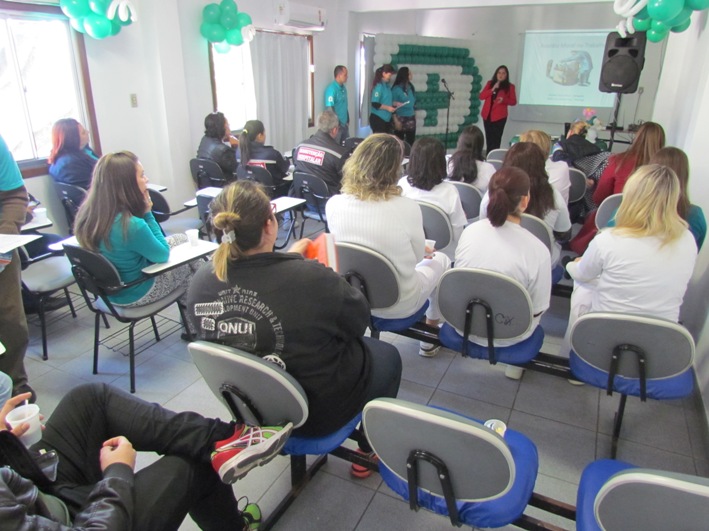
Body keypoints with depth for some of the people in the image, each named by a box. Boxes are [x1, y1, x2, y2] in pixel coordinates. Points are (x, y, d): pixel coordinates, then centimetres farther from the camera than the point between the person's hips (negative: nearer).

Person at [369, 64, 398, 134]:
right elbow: (375, 104, -21)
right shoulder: (379, 86, -15)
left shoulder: (386, 85, 11)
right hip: (378, 118, -9)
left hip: (386, 118, 9)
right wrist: (387, 108, -19)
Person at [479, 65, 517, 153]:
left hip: (499, 116, -3)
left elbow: (513, 101, 3)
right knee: (489, 139, 3)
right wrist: (492, 89, -9)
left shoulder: (510, 86, 5)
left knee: (496, 140, -12)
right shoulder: (490, 83, 13)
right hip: (487, 115, 3)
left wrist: (504, 100, -16)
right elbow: (481, 96, 5)